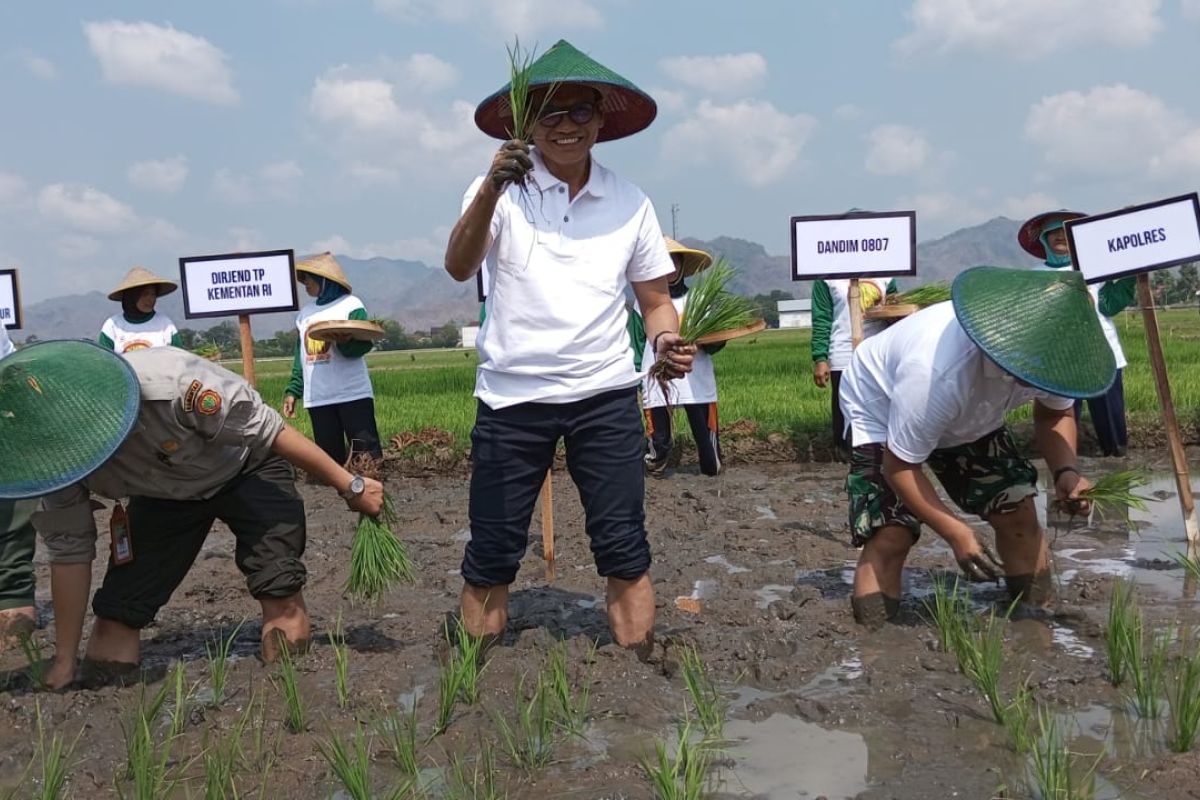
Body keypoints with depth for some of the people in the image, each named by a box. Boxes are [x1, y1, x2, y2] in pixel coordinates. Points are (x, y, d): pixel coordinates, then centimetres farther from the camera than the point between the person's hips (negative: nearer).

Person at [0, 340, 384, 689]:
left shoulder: (170, 384, -41)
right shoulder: (60, 457, -23)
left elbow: (270, 431, -30)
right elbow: (69, 552, -11)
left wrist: (350, 486, -21)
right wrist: (63, 663, -5)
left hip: (245, 468, -4)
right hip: (164, 495, 4)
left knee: (284, 611, -18)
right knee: (117, 615, -4)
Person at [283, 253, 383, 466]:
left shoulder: (351, 305, 2)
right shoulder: (305, 313, 19)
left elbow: (363, 344, -9)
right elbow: (300, 358, 21)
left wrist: (346, 341, -29)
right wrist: (292, 391, 14)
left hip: (353, 393, -5)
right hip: (317, 398, 6)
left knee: (366, 450, -10)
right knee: (329, 454, 5)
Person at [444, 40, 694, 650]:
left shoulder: (629, 203, 7)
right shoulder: (502, 188, -1)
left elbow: (654, 299, 13)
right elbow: (458, 268, -17)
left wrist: (667, 343, -9)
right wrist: (491, 190, -33)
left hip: (606, 395, 2)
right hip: (511, 395, -1)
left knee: (624, 547, 3)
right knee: (491, 553, 5)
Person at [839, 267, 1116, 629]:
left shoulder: (1046, 353, -25)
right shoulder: (936, 371, -44)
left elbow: (1055, 412, -2)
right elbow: (899, 466, -31)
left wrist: (1065, 471, -21)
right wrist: (957, 534, -32)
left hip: (970, 417, 6)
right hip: (881, 412, -5)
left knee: (1018, 511, -4)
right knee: (890, 534, -20)